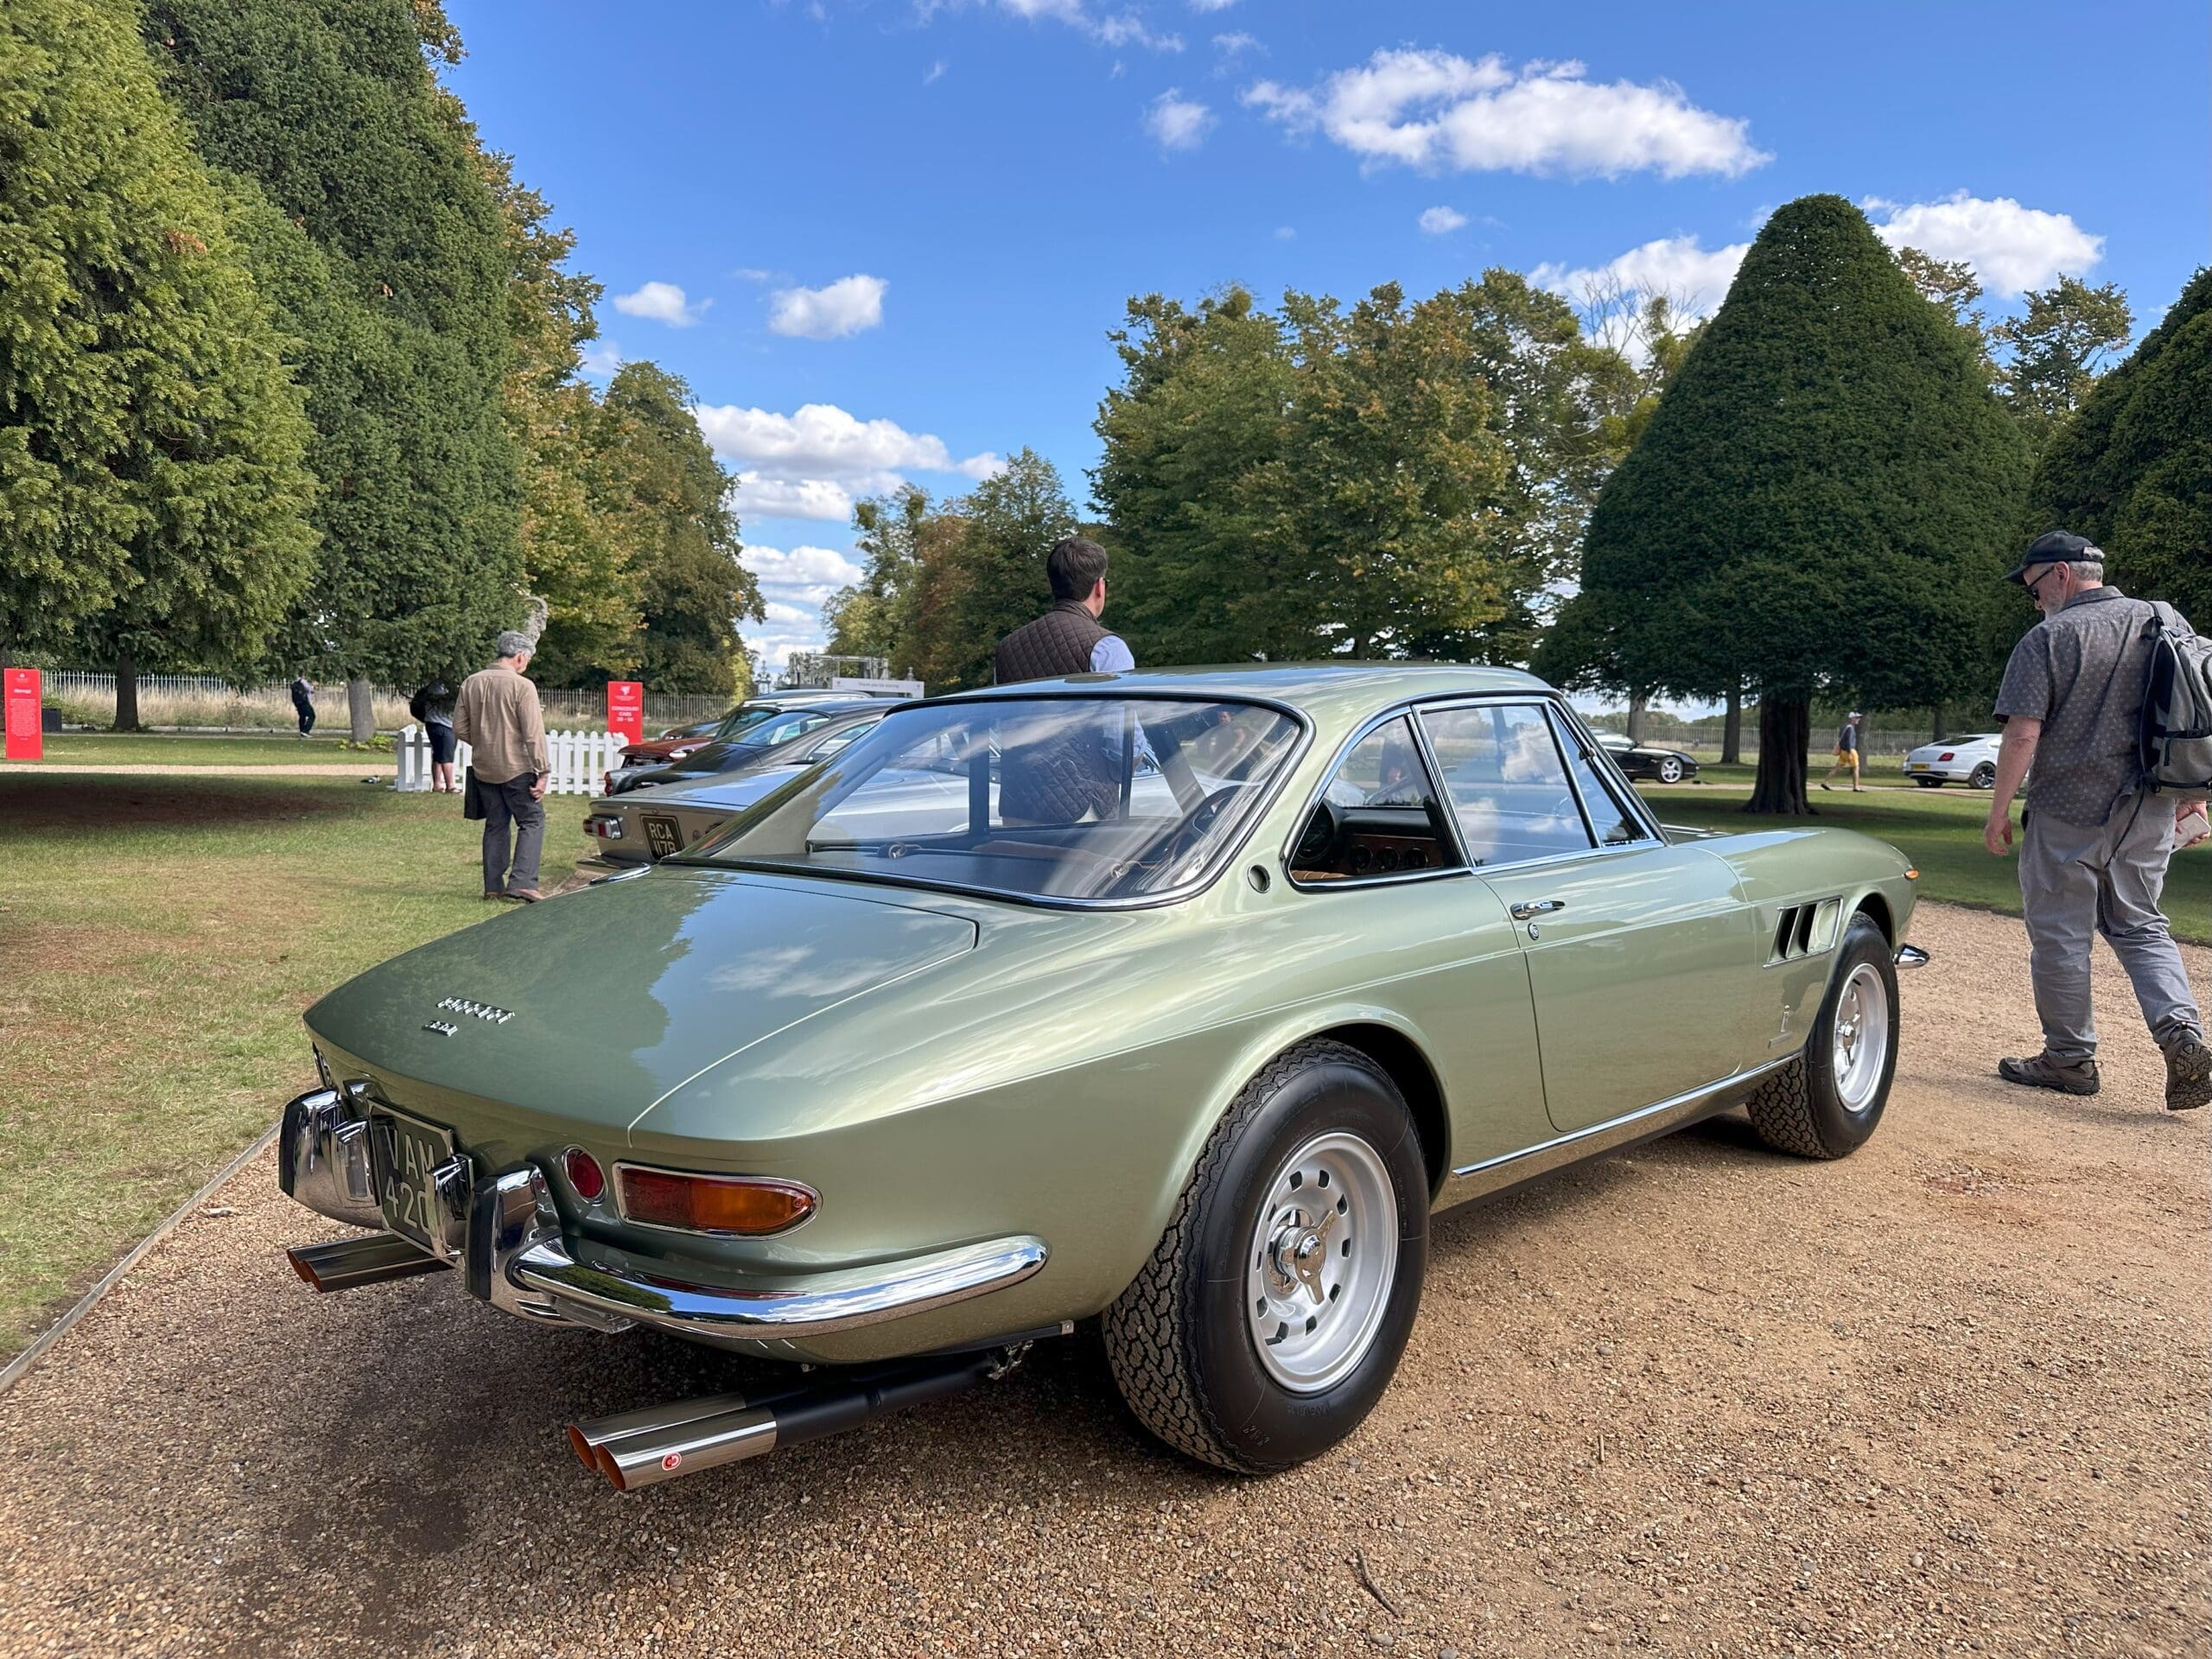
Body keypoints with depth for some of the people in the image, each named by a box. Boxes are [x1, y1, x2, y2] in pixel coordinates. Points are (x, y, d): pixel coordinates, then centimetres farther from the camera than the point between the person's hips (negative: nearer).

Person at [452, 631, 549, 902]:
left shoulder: (471, 683, 6)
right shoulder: (522, 686, -12)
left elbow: (460, 729, 8)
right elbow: (533, 734, -15)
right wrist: (542, 772, -12)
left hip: (483, 768, 6)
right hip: (516, 768, -6)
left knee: (495, 825, 15)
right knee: (532, 821, 3)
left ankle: (493, 885, 16)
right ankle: (522, 882, -9)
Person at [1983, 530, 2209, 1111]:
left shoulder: (2049, 638, -11)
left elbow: (2023, 735, -17)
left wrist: (1999, 812, -9)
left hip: (2067, 813, -6)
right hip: (2147, 814, 6)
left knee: (2060, 937, 5)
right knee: (2140, 927, 17)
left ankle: (2070, 1058, 14)